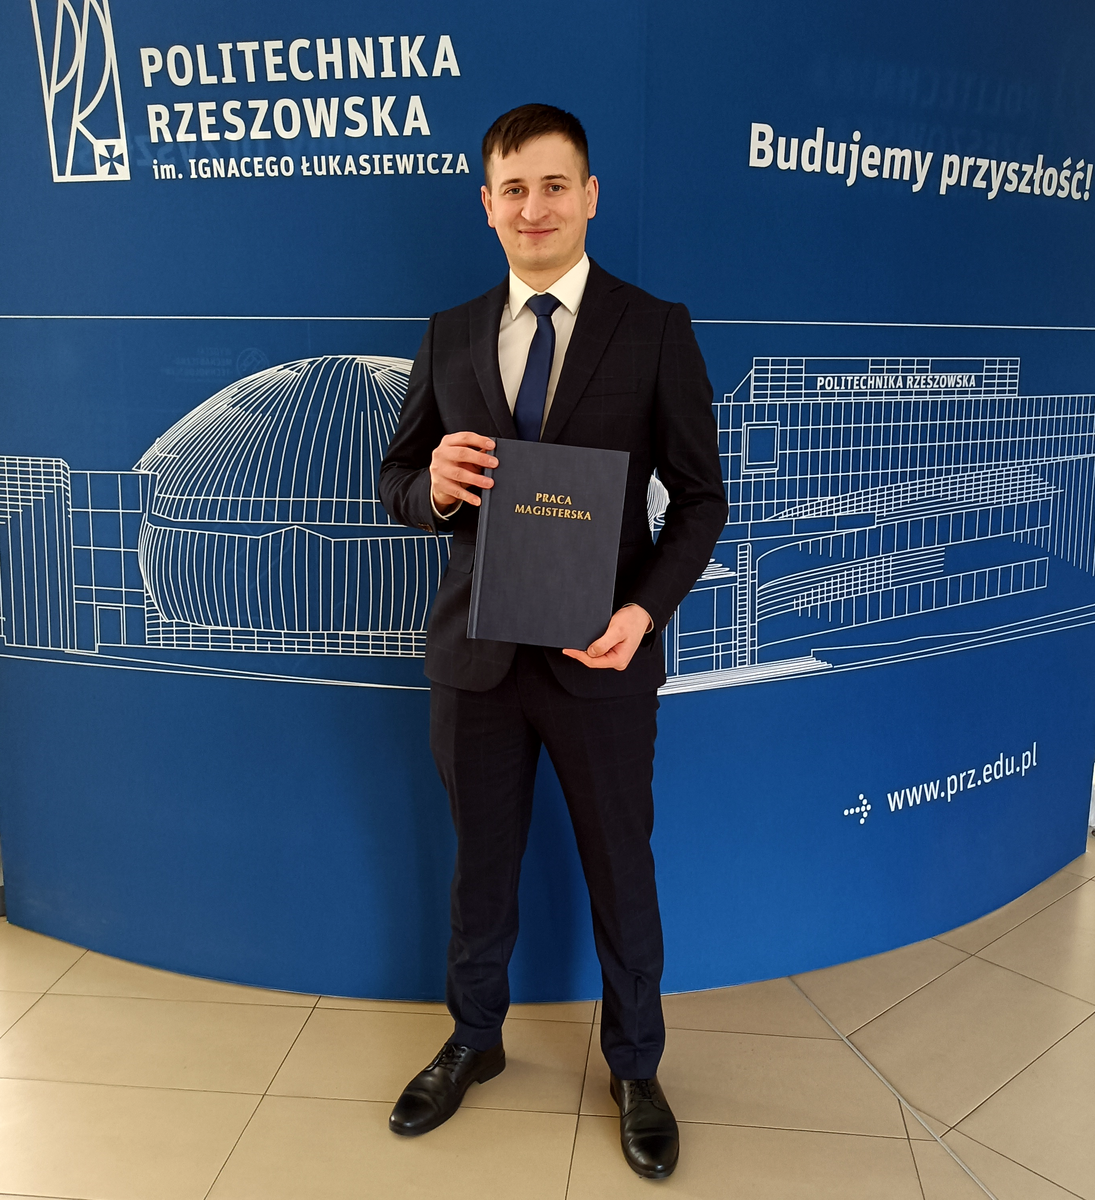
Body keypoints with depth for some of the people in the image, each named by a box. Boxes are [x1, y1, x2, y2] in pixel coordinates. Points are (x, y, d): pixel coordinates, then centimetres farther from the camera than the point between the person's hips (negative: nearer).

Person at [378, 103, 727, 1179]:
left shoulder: (656, 329, -4)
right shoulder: (450, 335, 6)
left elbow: (700, 497, -4)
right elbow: (396, 479, 8)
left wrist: (644, 610, -20)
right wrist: (432, 486, -17)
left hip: (601, 656, -2)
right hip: (474, 652, 3)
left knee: (620, 869, 13)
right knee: (480, 862, 19)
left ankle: (634, 1069, 36)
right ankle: (474, 1041, 43)